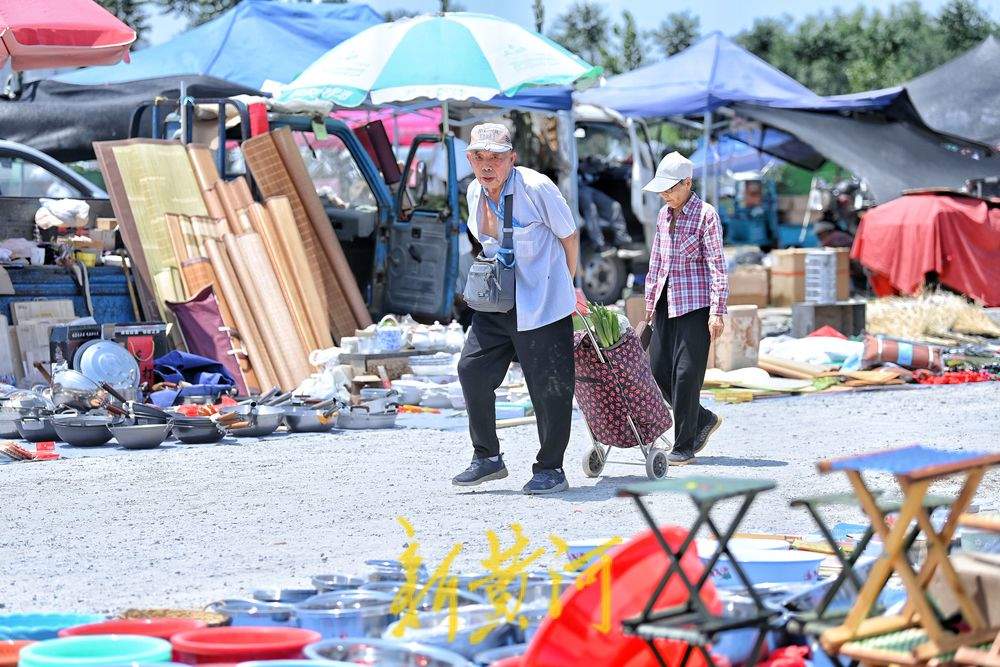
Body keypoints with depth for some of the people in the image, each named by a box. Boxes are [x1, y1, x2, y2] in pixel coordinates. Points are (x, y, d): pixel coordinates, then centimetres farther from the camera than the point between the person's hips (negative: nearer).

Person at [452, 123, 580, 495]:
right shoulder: (475, 192, 5)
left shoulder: (536, 188, -16)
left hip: (542, 303, -7)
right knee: (472, 369, 3)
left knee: (548, 386, -1)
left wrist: (565, 285, 7)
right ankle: (487, 458, 16)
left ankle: (550, 469, 12)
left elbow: (569, 237, -4)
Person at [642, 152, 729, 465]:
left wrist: (717, 312, -16)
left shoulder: (706, 215, -9)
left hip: (695, 304, -7)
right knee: (658, 371, 5)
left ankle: (684, 446, 1)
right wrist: (650, 301, 17)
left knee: (686, 372, -6)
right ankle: (704, 419, 24)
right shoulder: (663, 215, 11)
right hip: (666, 303, 7)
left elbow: (717, 265, -11)